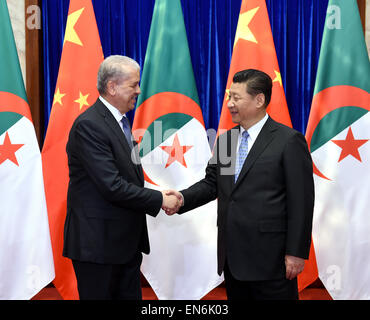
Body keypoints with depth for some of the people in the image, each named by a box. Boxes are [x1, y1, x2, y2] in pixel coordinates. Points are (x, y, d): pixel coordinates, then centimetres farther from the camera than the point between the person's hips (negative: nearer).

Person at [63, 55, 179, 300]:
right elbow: (111, 186, -23)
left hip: (127, 242, 9)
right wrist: (159, 199, -15)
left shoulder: (120, 120, 12)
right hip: (97, 242, -9)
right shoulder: (88, 125, -18)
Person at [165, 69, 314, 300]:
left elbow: (301, 201, -10)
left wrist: (296, 252, -12)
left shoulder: (288, 141, -9)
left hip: (269, 256, -6)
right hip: (232, 256, 6)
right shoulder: (225, 139, 12)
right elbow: (212, 183, 13)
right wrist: (183, 198, -6)